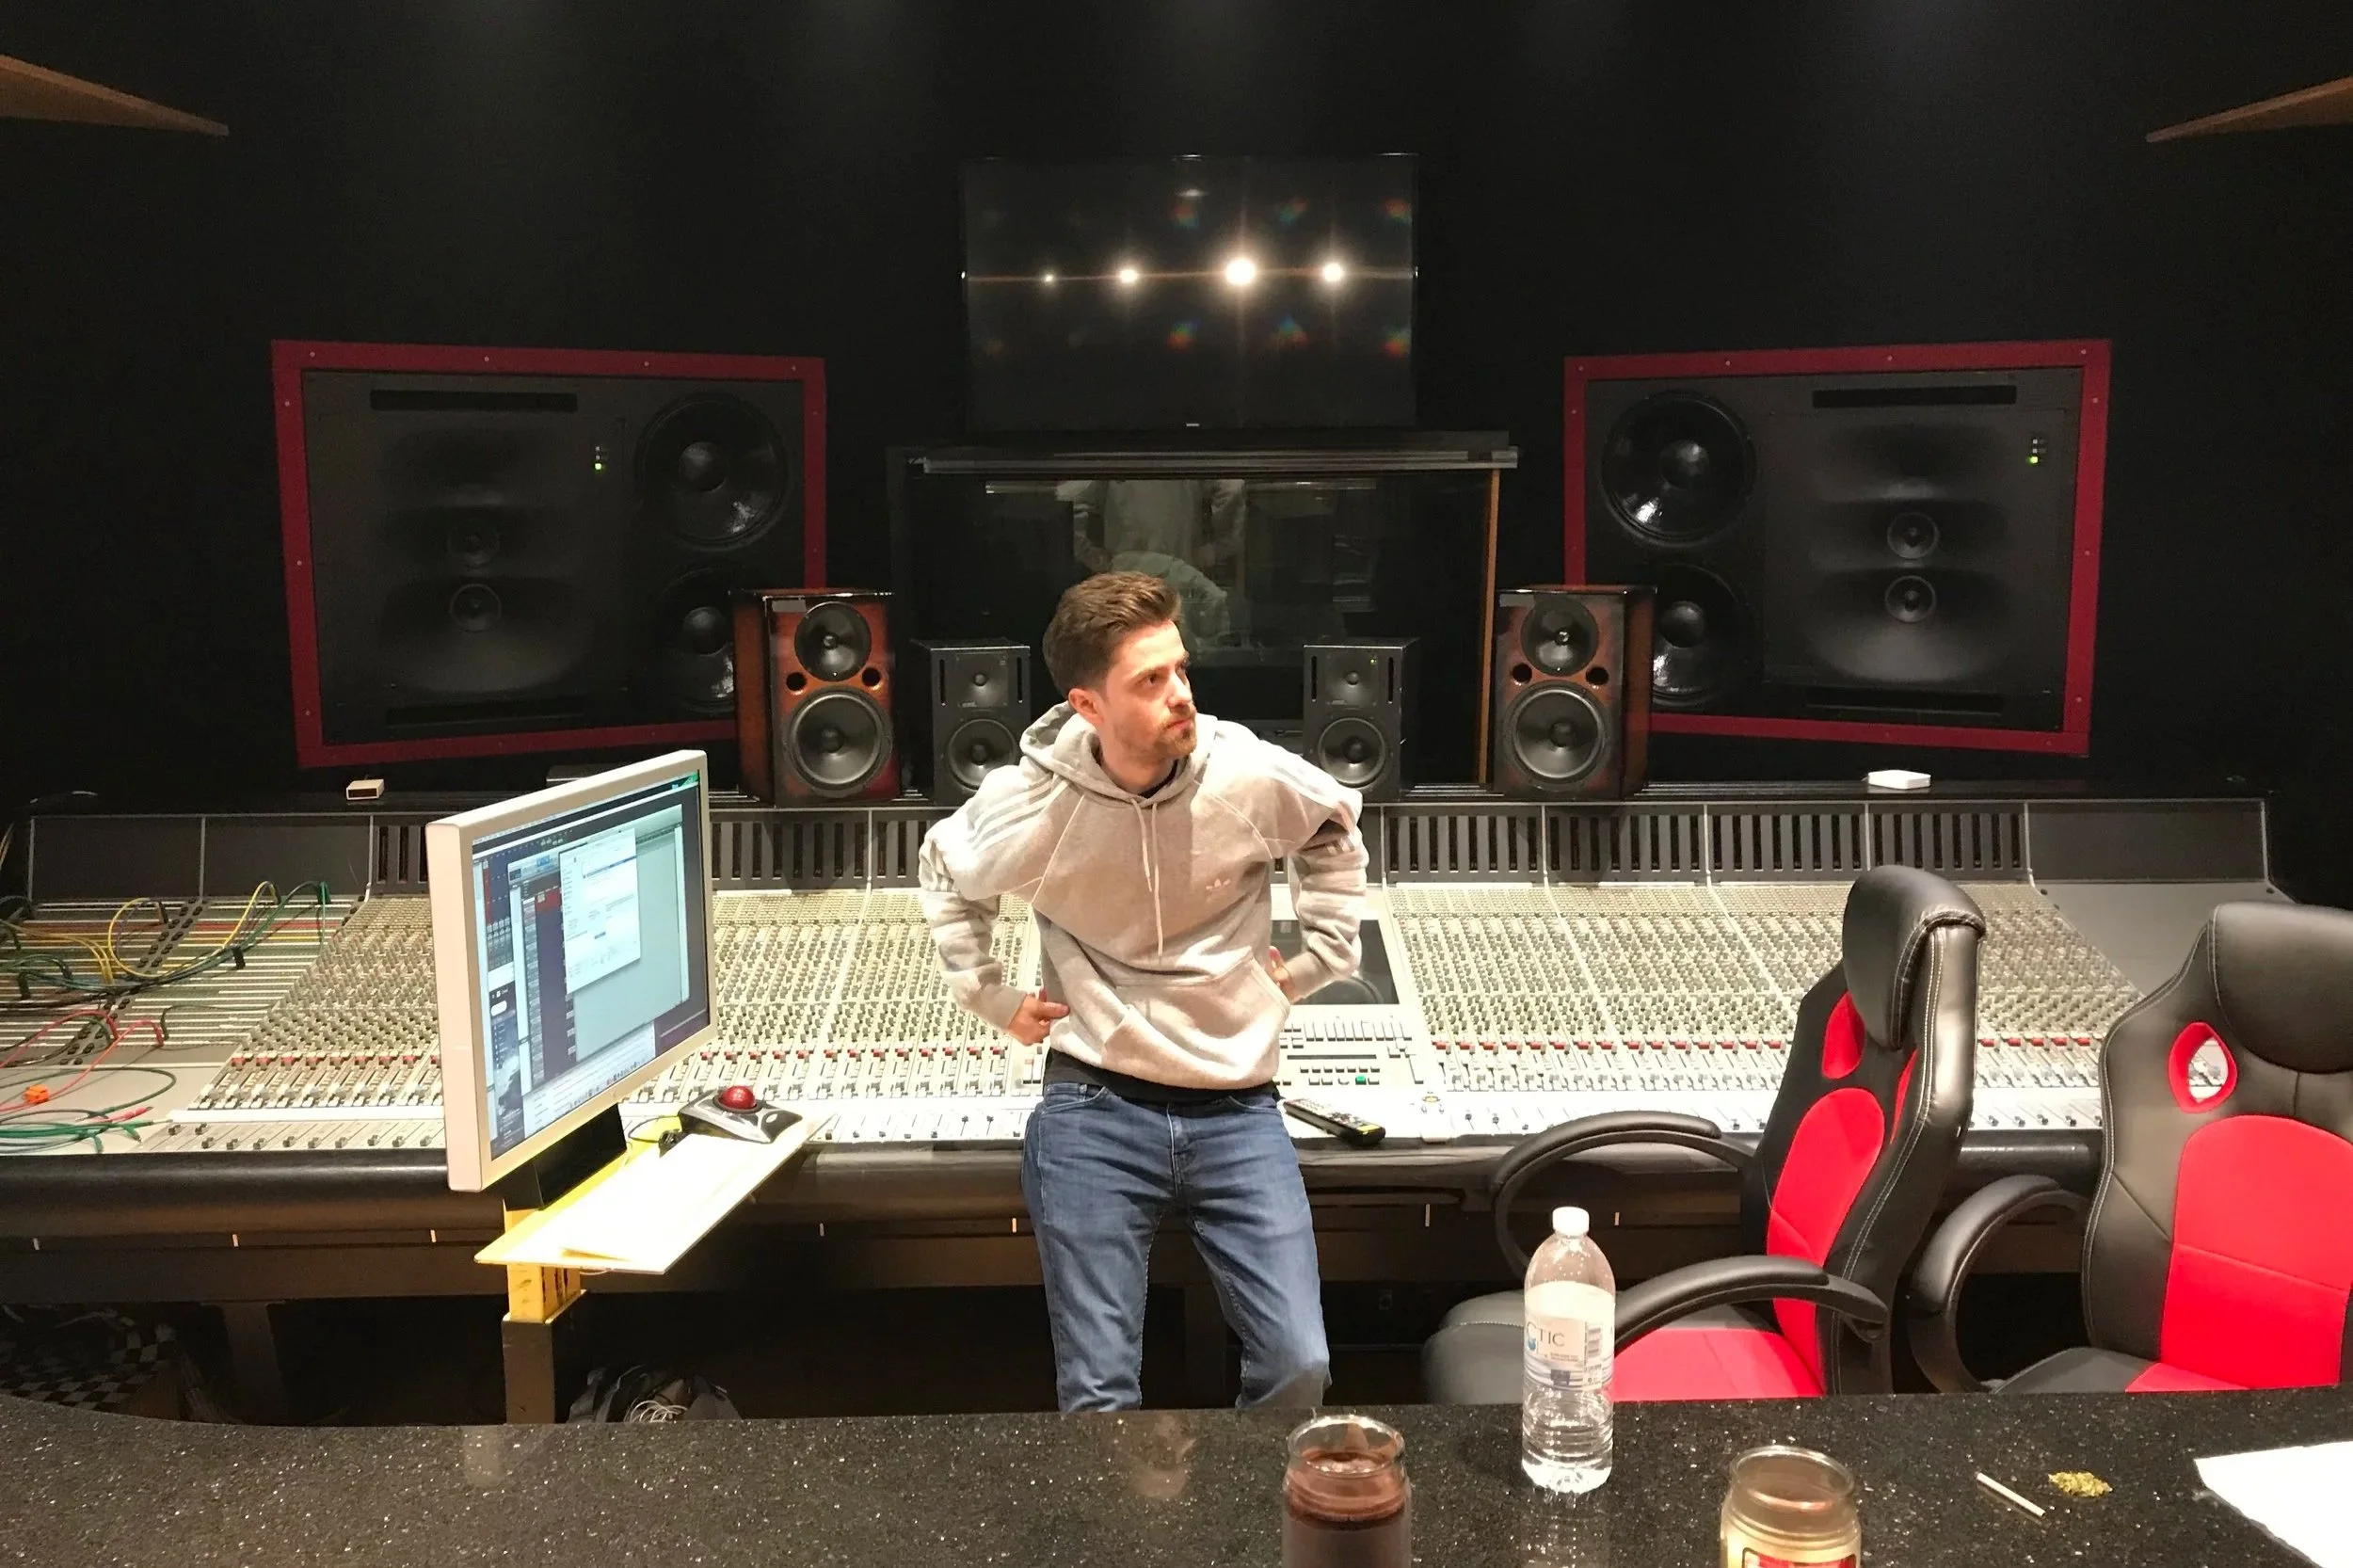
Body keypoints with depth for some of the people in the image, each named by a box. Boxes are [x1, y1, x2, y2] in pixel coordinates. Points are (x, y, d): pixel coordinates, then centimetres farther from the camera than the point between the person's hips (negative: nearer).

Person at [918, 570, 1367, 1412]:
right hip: (1094, 1112, -1)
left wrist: (1319, 958, 12)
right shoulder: (1029, 804, -11)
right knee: (1099, 1398, -2)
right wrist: (989, 994, 9)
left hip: (1236, 1107, 1)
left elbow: (1336, 829, 14)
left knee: (1299, 1367, -5)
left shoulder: (1253, 776, -10)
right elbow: (944, 872, 14)